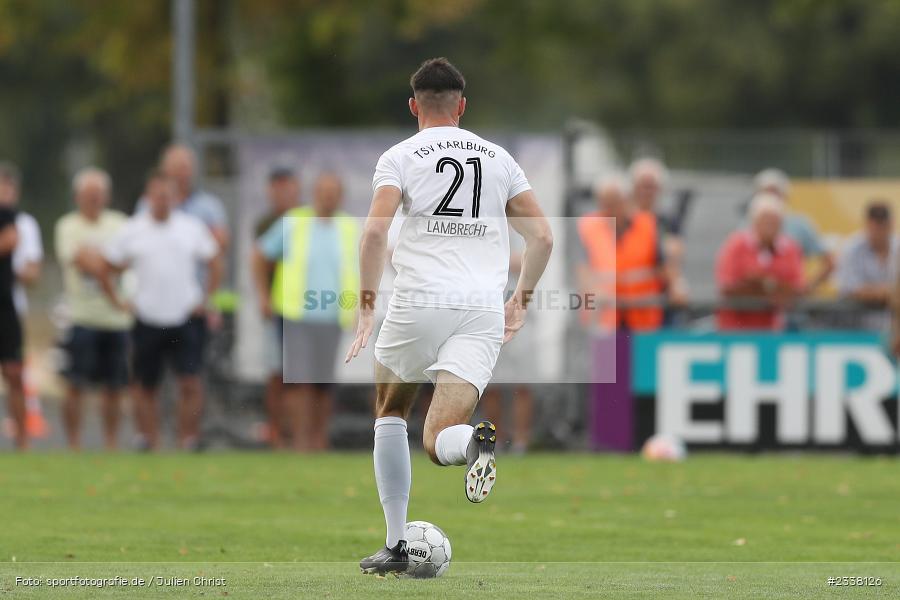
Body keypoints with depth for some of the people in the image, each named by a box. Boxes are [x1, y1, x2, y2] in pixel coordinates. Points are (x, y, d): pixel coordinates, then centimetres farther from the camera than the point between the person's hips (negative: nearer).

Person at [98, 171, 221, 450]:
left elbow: (215, 264, 12)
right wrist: (118, 302, 0)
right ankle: (150, 443, 16)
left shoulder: (192, 227, 3)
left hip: (185, 320, -1)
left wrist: (205, 299, 5)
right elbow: (106, 270, 8)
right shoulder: (131, 231, 1)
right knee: (145, 386, 6)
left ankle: (188, 442, -6)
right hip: (147, 320, 1)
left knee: (191, 384, -10)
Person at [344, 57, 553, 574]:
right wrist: (522, 299, 26)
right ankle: (472, 441, -41)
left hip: (420, 301, -2)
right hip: (484, 309, 2)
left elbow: (375, 233, -9)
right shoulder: (499, 158, 17)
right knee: (437, 442, -3)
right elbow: (542, 237, 13)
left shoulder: (401, 157, 6)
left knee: (390, 413, 23)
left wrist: (368, 302, -1)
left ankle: (397, 545, 16)